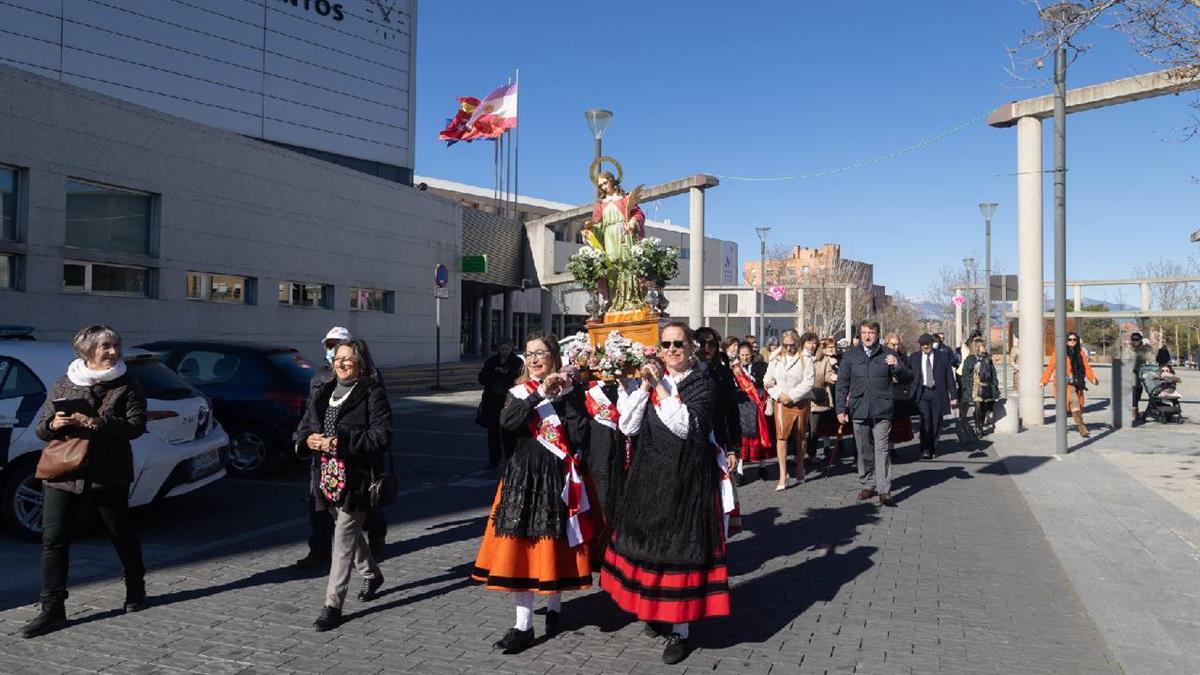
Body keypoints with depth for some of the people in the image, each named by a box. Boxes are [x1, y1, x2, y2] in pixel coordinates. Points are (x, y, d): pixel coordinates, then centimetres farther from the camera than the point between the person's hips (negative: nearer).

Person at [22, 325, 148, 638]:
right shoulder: (63, 385, 7)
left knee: (123, 534, 11)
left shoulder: (127, 386, 0)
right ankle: (52, 609, 4)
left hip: (108, 475, -2)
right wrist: (54, 424, -14)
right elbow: (41, 428, 9)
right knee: (53, 539, -4)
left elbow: (136, 424, -13)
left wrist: (95, 423, -24)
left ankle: (136, 589, 31)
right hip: (62, 474, 2)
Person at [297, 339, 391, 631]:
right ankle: (372, 574, 45)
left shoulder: (372, 394, -10)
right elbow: (305, 426, 16)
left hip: (356, 478, -7)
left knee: (343, 540, -5)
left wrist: (341, 442, -23)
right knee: (350, 531, 22)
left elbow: (381, 436, -17)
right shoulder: (322, 393, 11)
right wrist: (309, 439, -8)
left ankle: (333, 605, 2)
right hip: (328, 475, 7)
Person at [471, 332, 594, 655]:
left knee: (555, 543, 9)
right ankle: (523, 625, 8)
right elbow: (507, 423, -15)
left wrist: (566, 396, -14)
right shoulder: (519, 391, 6)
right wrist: (540, 393, -20)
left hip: (557, 477, -1)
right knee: (520, 546, 0)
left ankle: (554, 607, 32)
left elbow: (580, 438, -11)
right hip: (523, 477, 2)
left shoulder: (570, 391, 0)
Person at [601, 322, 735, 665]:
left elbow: (686, 426, -20)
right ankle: (657, 609, 34)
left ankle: (680, 629, 11)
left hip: (686, 478, -4)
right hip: (650, 476, 4)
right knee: (650, 542, 13)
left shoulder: (702, 383, -3)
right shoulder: (651, 380, 8)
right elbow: (628, 426, -2)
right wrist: (645, 386, -10)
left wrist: (660, 387, -18)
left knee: (681, 546, 0)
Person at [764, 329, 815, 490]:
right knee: (781, 436, -11)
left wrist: (791, 396, -13)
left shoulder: (805, 359, -1)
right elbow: (768, 380, 10)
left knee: (800, 437, 10)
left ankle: (799, 471, 26)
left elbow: (808, 382, -9)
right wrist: (778, 395, -6)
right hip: (781, 403, 1)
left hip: (800, 403, -1)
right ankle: (783, 476, -13)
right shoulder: (775, 360, 9)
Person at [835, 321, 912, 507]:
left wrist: (897, 366, -15)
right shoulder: (851, 356, 7)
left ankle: (884, 491, -5)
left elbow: (908, 379, 5)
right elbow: (842, 384, 8)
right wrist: (841, 409, 2)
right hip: (859, 411, 2)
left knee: (882, 451, -7)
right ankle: (868, 485, 23)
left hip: (882, 411, -2)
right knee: (864, 451, 11)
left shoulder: (888, 355, 4)